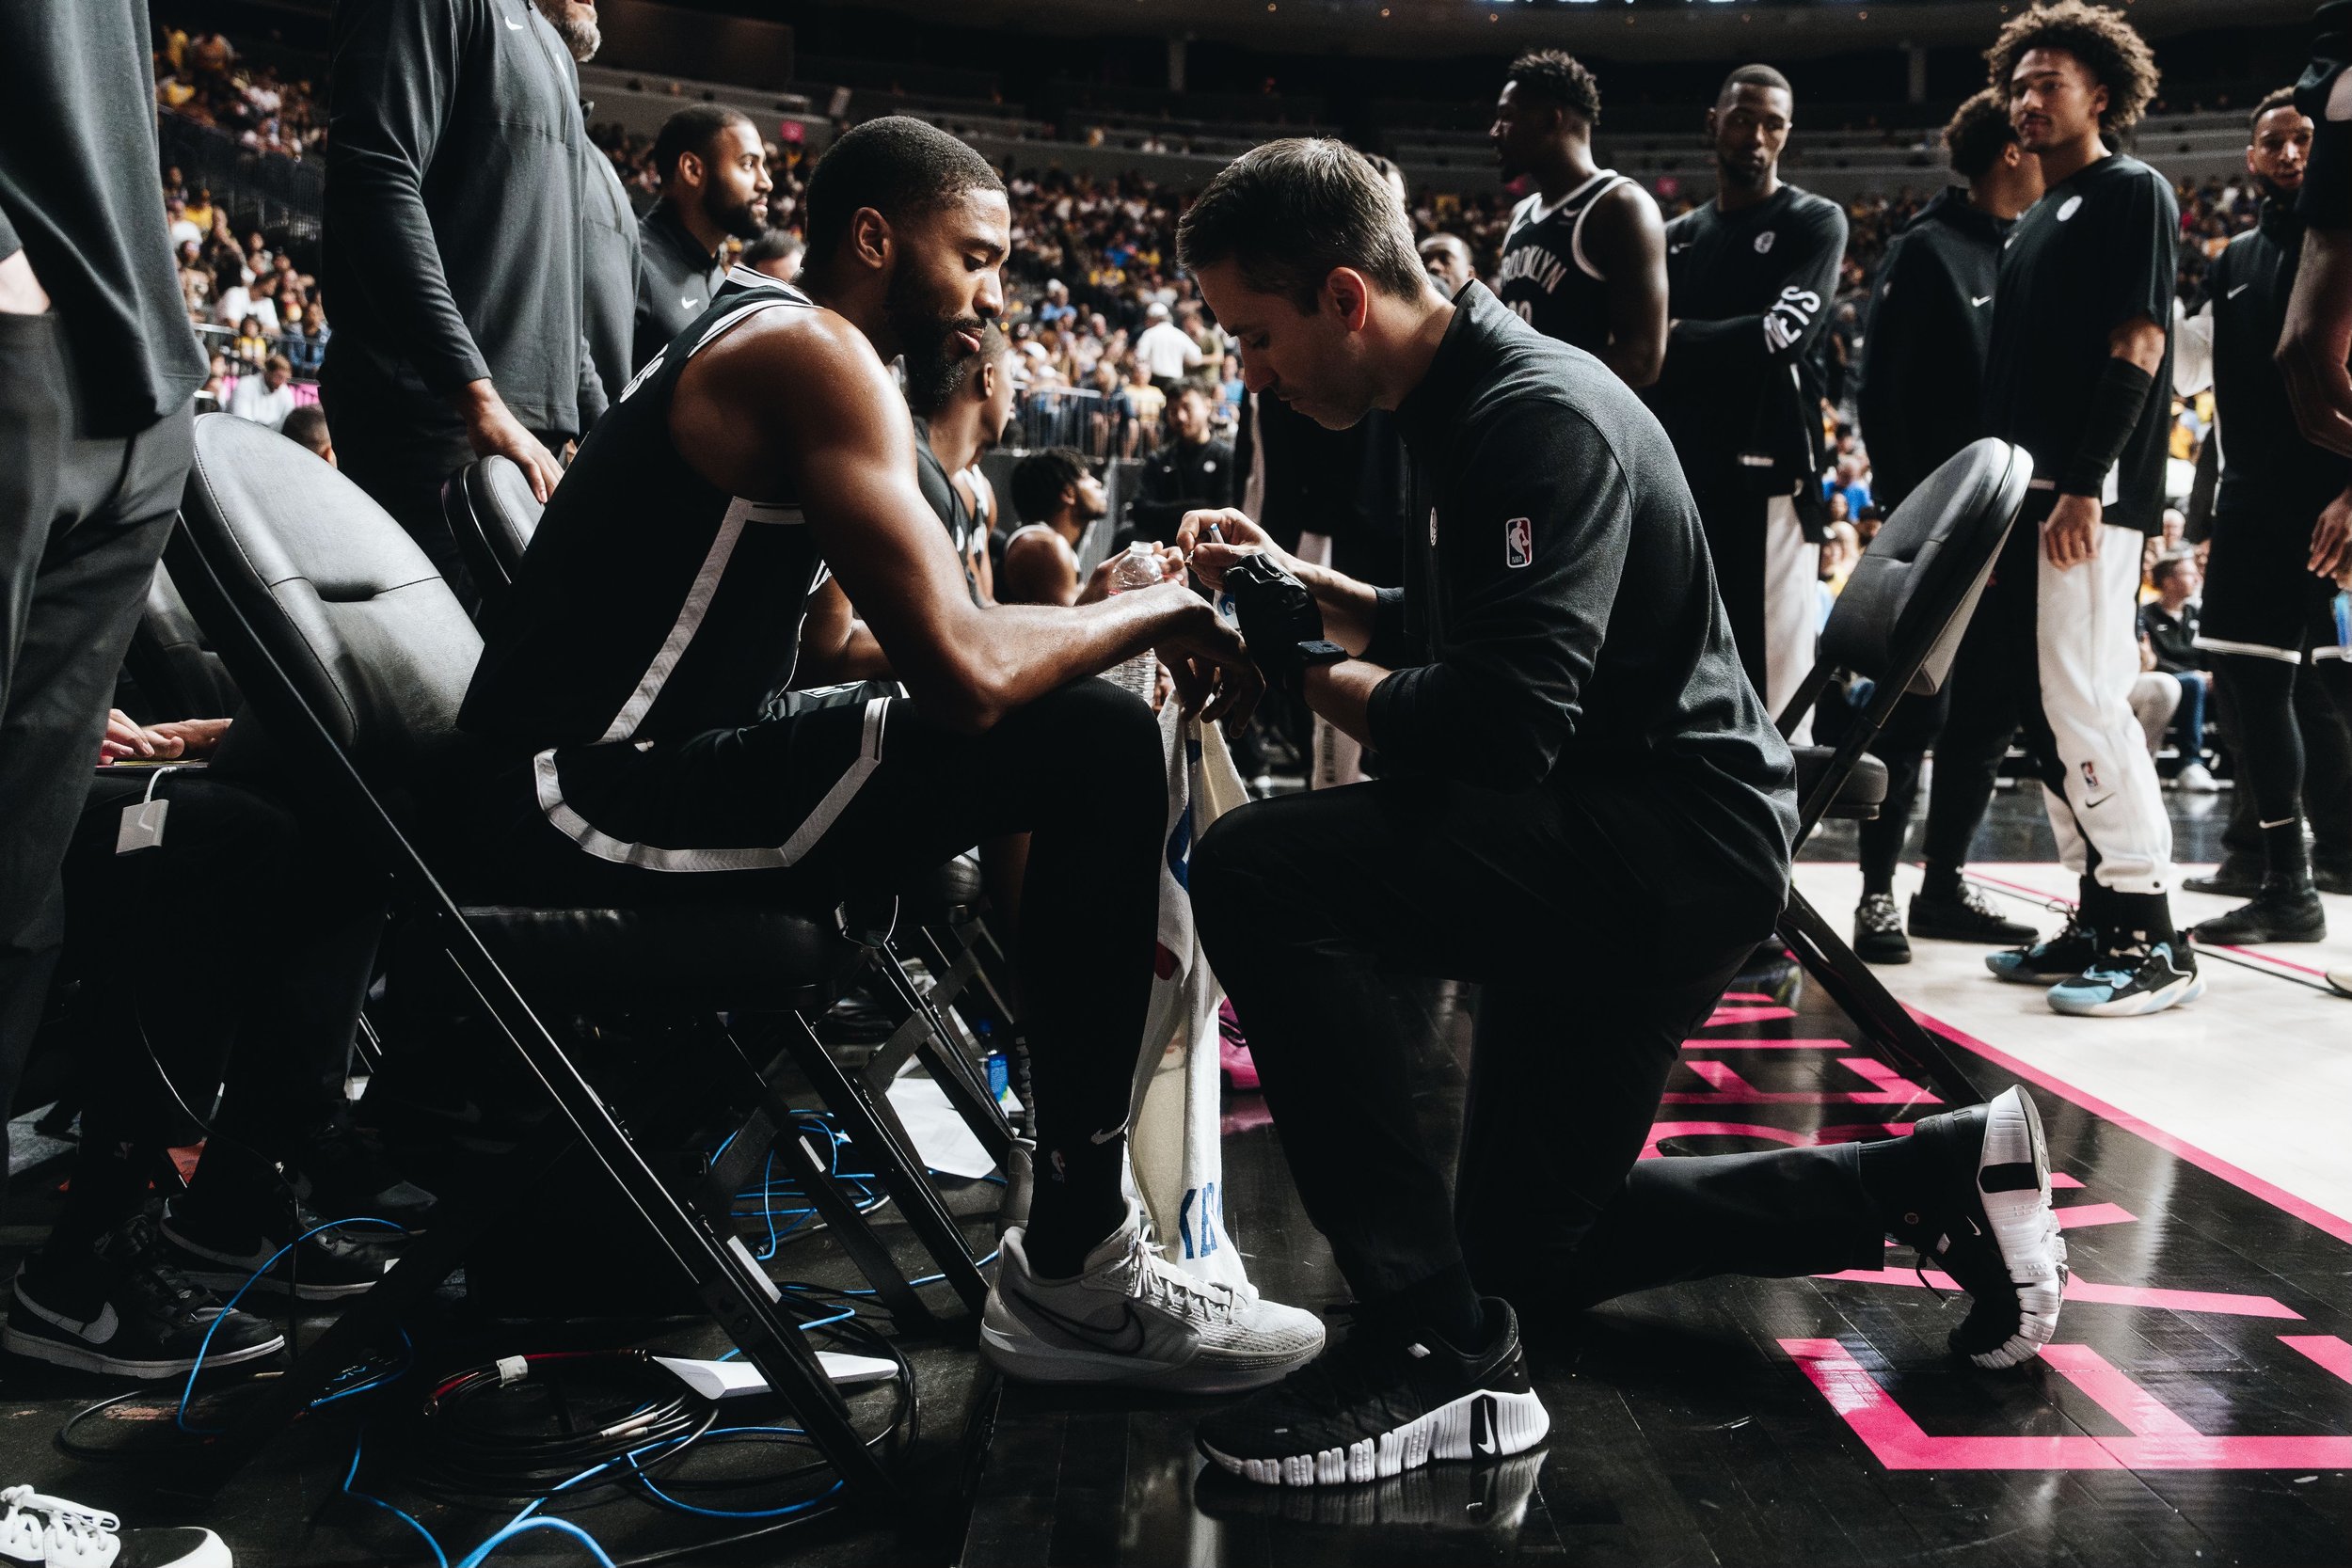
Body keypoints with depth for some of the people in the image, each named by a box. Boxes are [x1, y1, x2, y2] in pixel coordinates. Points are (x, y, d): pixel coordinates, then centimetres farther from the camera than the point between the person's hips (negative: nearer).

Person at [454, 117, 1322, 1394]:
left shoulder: (756, 344, 18)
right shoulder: (814, 354, -14)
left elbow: (835, 648, 17)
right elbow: (963, 674, -25)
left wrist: (1095, 618, 8)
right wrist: (1158, 610, -7)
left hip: (606, 770, 11)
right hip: (583, 798, -11)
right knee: (1096, 746, -21)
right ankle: (1075, 1273, -14)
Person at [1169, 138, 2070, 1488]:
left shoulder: (1539, 417, -20)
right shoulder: (1470, 398, 10)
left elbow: (1499, 728, -30)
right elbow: (1450, 635, 21)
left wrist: (1306, 663, -16)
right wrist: (1297, 584, 6)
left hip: (1675, 845, -10)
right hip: (1607, 843, 10)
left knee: (1258, 872, -28)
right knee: (1534, 1251, 20)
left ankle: (1439, 1347, -22)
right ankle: (1933, 1175, 23)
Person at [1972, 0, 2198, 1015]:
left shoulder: (2132, 192, -1)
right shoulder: (2032, 225, 23)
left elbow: (2139, 343, -11)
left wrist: (2084, 486, -20)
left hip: (2089, 496, -9)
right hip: (2024, 497, 9)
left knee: (2085, 704, -13)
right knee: (2043, 708, 8)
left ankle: (2152, 940, -7)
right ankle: (2098, 919, 15)